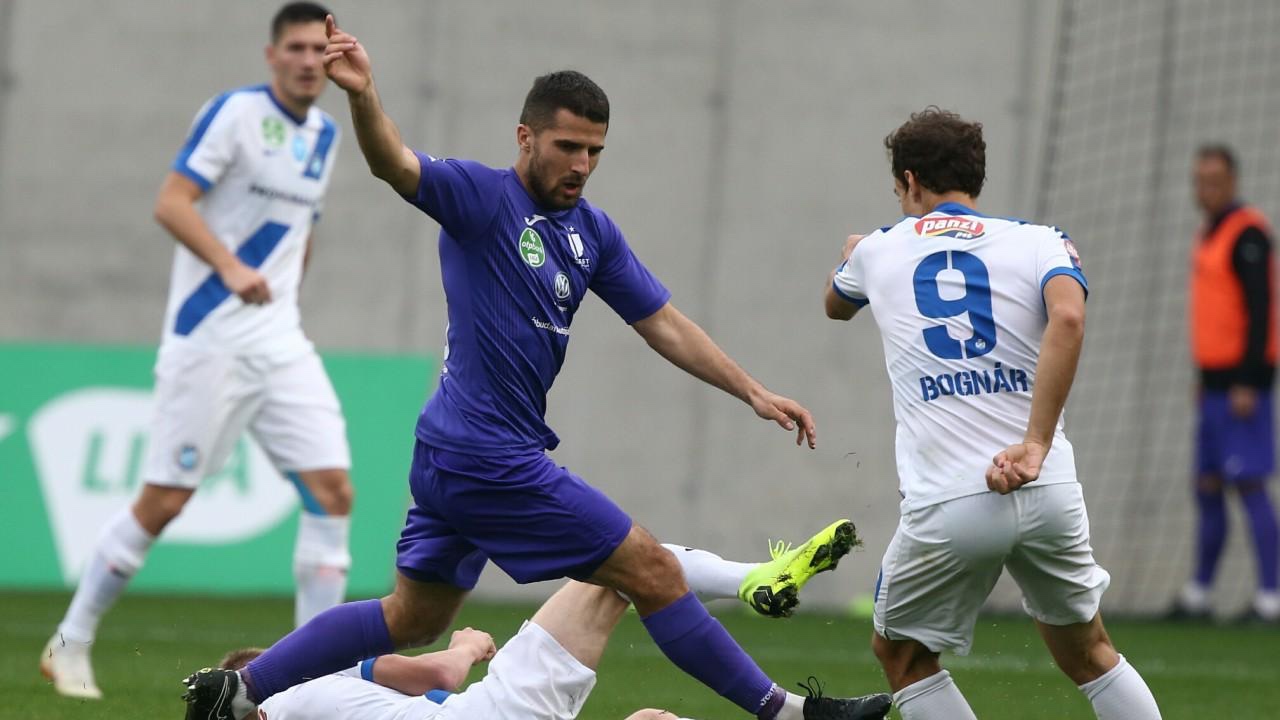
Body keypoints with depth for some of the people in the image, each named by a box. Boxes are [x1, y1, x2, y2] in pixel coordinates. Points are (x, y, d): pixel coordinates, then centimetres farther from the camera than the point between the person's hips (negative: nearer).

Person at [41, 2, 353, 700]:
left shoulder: (324, 133, 13)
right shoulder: (234, 113, -9)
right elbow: (170, 202, -17)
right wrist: (231, 268, -28)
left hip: (280, 341, 7)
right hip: (208, 336, -7)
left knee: (332, 489, -6)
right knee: (164, 500, -5)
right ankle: (70, 646, 11)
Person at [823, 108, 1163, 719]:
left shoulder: (878, 250, 13)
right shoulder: (1039, 243, 7)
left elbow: (836, 305, 39)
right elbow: (1068, 319, -16)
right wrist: (1036, 445, -16)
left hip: (946, 507, -1)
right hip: (1049, 495, 1)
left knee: (901, 655, 20)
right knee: (1088, 654, 19)